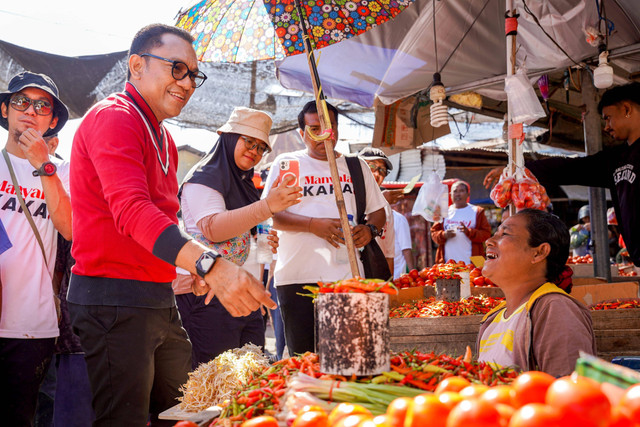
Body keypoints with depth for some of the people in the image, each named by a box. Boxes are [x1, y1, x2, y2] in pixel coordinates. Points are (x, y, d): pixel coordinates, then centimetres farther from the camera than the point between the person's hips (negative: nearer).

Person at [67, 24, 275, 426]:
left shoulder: (163, 137, 18)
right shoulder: (113, 118, -13)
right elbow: (132, 211, -30)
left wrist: (197, 267, 11)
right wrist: (210, 263, -42)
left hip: (161, 300, 10)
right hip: (113, 300, -10)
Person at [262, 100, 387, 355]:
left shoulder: (356, 166, 17)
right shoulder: (287, 164, 7)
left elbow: (378, 210, 21)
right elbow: (270, 214, -2)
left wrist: (370, 229, -2)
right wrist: (314, 225, -16)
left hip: (347, 275, 2)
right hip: (297, 277, -2)